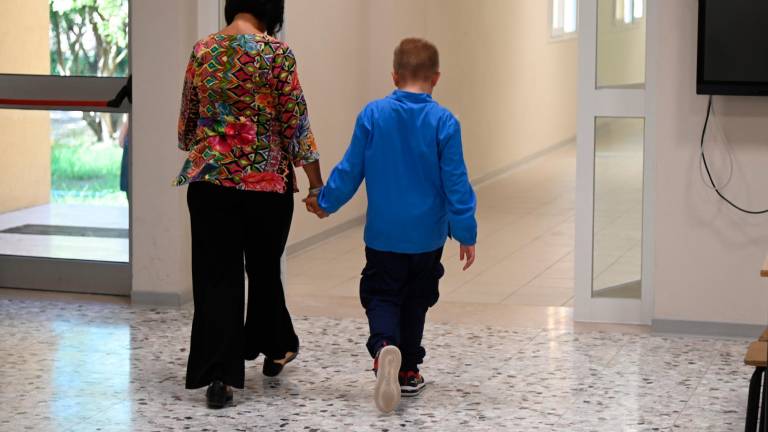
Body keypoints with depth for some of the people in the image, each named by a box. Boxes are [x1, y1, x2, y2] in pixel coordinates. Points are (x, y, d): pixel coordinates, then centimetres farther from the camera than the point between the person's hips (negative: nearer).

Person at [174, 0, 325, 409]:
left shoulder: (202, 50, 4)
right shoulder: (276, 53, -10)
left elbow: (187, 118, 13)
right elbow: (295, 122, -8)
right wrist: (316, 181, 0)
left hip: (209, 177, 3)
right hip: (266, 178, -3)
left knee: (216, 275, 4)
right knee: (264, 268, 16)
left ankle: (219, 374, -3)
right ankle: (274, 349, 36)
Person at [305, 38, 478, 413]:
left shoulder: (373, 115, -8)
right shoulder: (443, 122, -10)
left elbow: (350, 170, -1)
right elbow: (456, 183, -9)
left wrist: (325, 203, 15)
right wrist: (466, 233, -2)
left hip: (383, 234, 0)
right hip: (427, 236, 0)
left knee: (381, 297, 7)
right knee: (415, 301, 18)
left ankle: (384, 347, -23)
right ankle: (408, 371, 24)